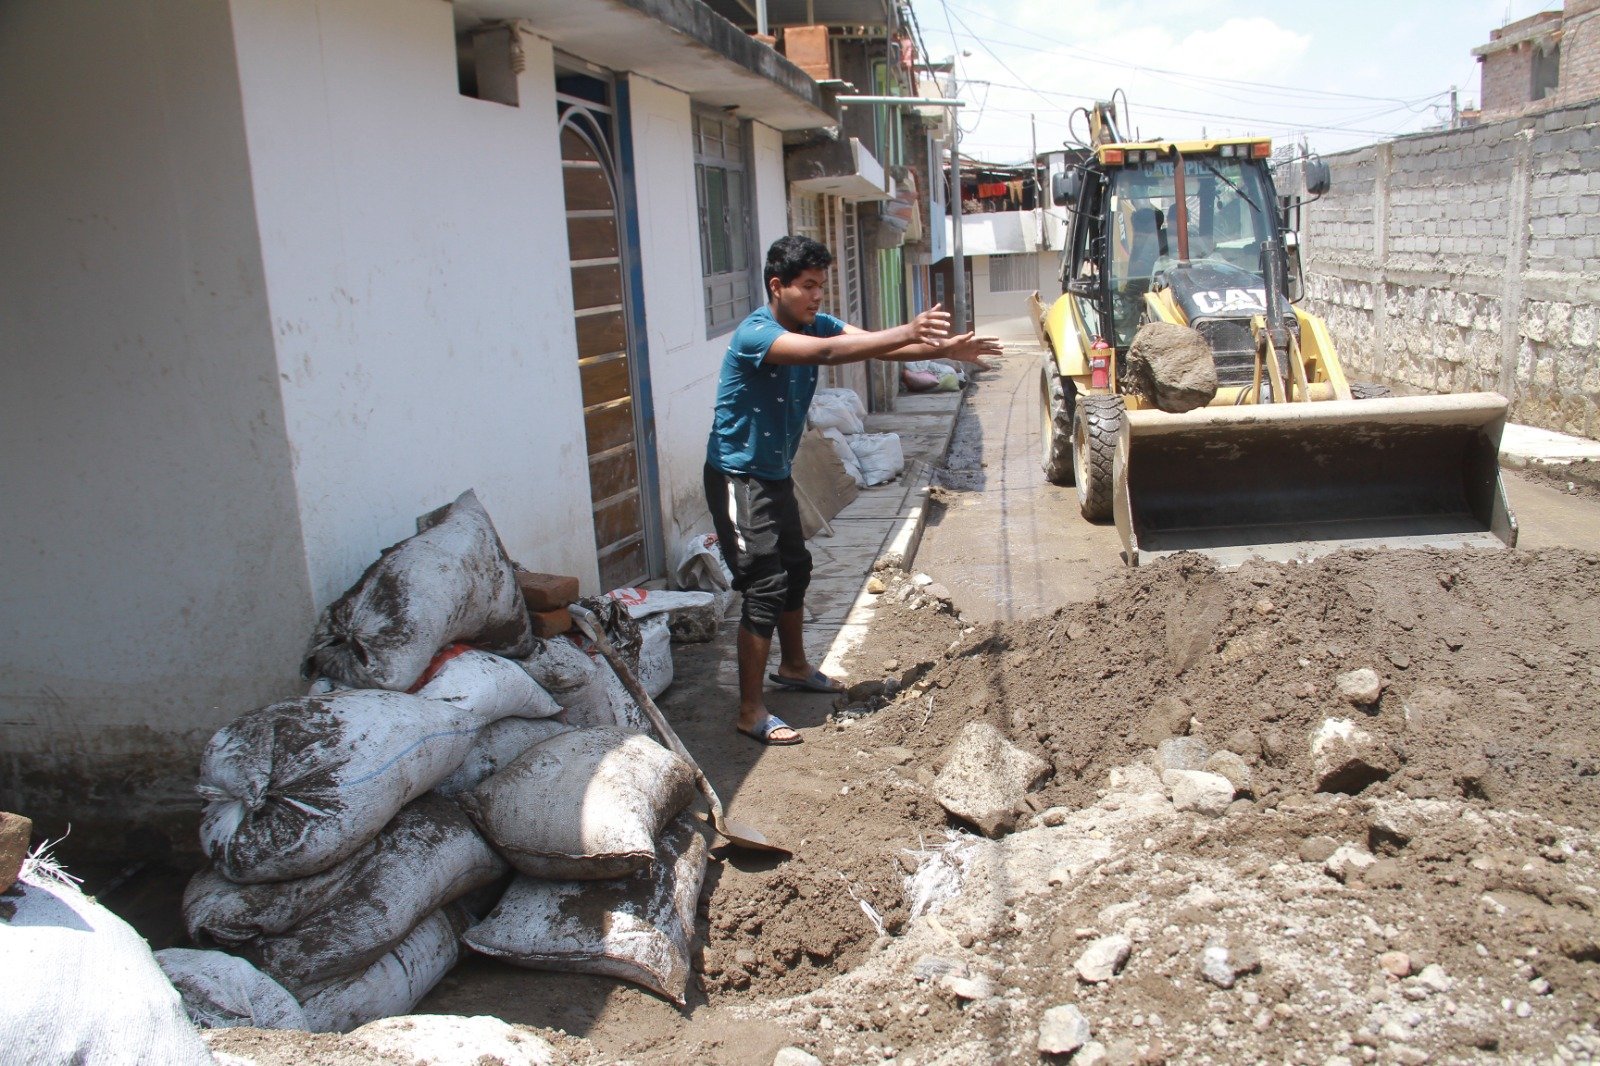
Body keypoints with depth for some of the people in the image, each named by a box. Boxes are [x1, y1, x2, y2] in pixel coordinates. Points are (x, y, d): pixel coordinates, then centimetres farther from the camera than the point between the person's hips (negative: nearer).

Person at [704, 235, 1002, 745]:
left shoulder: (815, 324, 1)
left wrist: (944, 349, -18)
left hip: (775, 473, 9)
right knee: (765, 587, -12)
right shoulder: (755, 333, -25)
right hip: (737, 477, -9)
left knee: (796, 569, 21)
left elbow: (873, 344, -7)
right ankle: (750, 712, -4)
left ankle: (793, 666, 42)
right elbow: (825, 352, -40)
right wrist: (908, 332, -43)